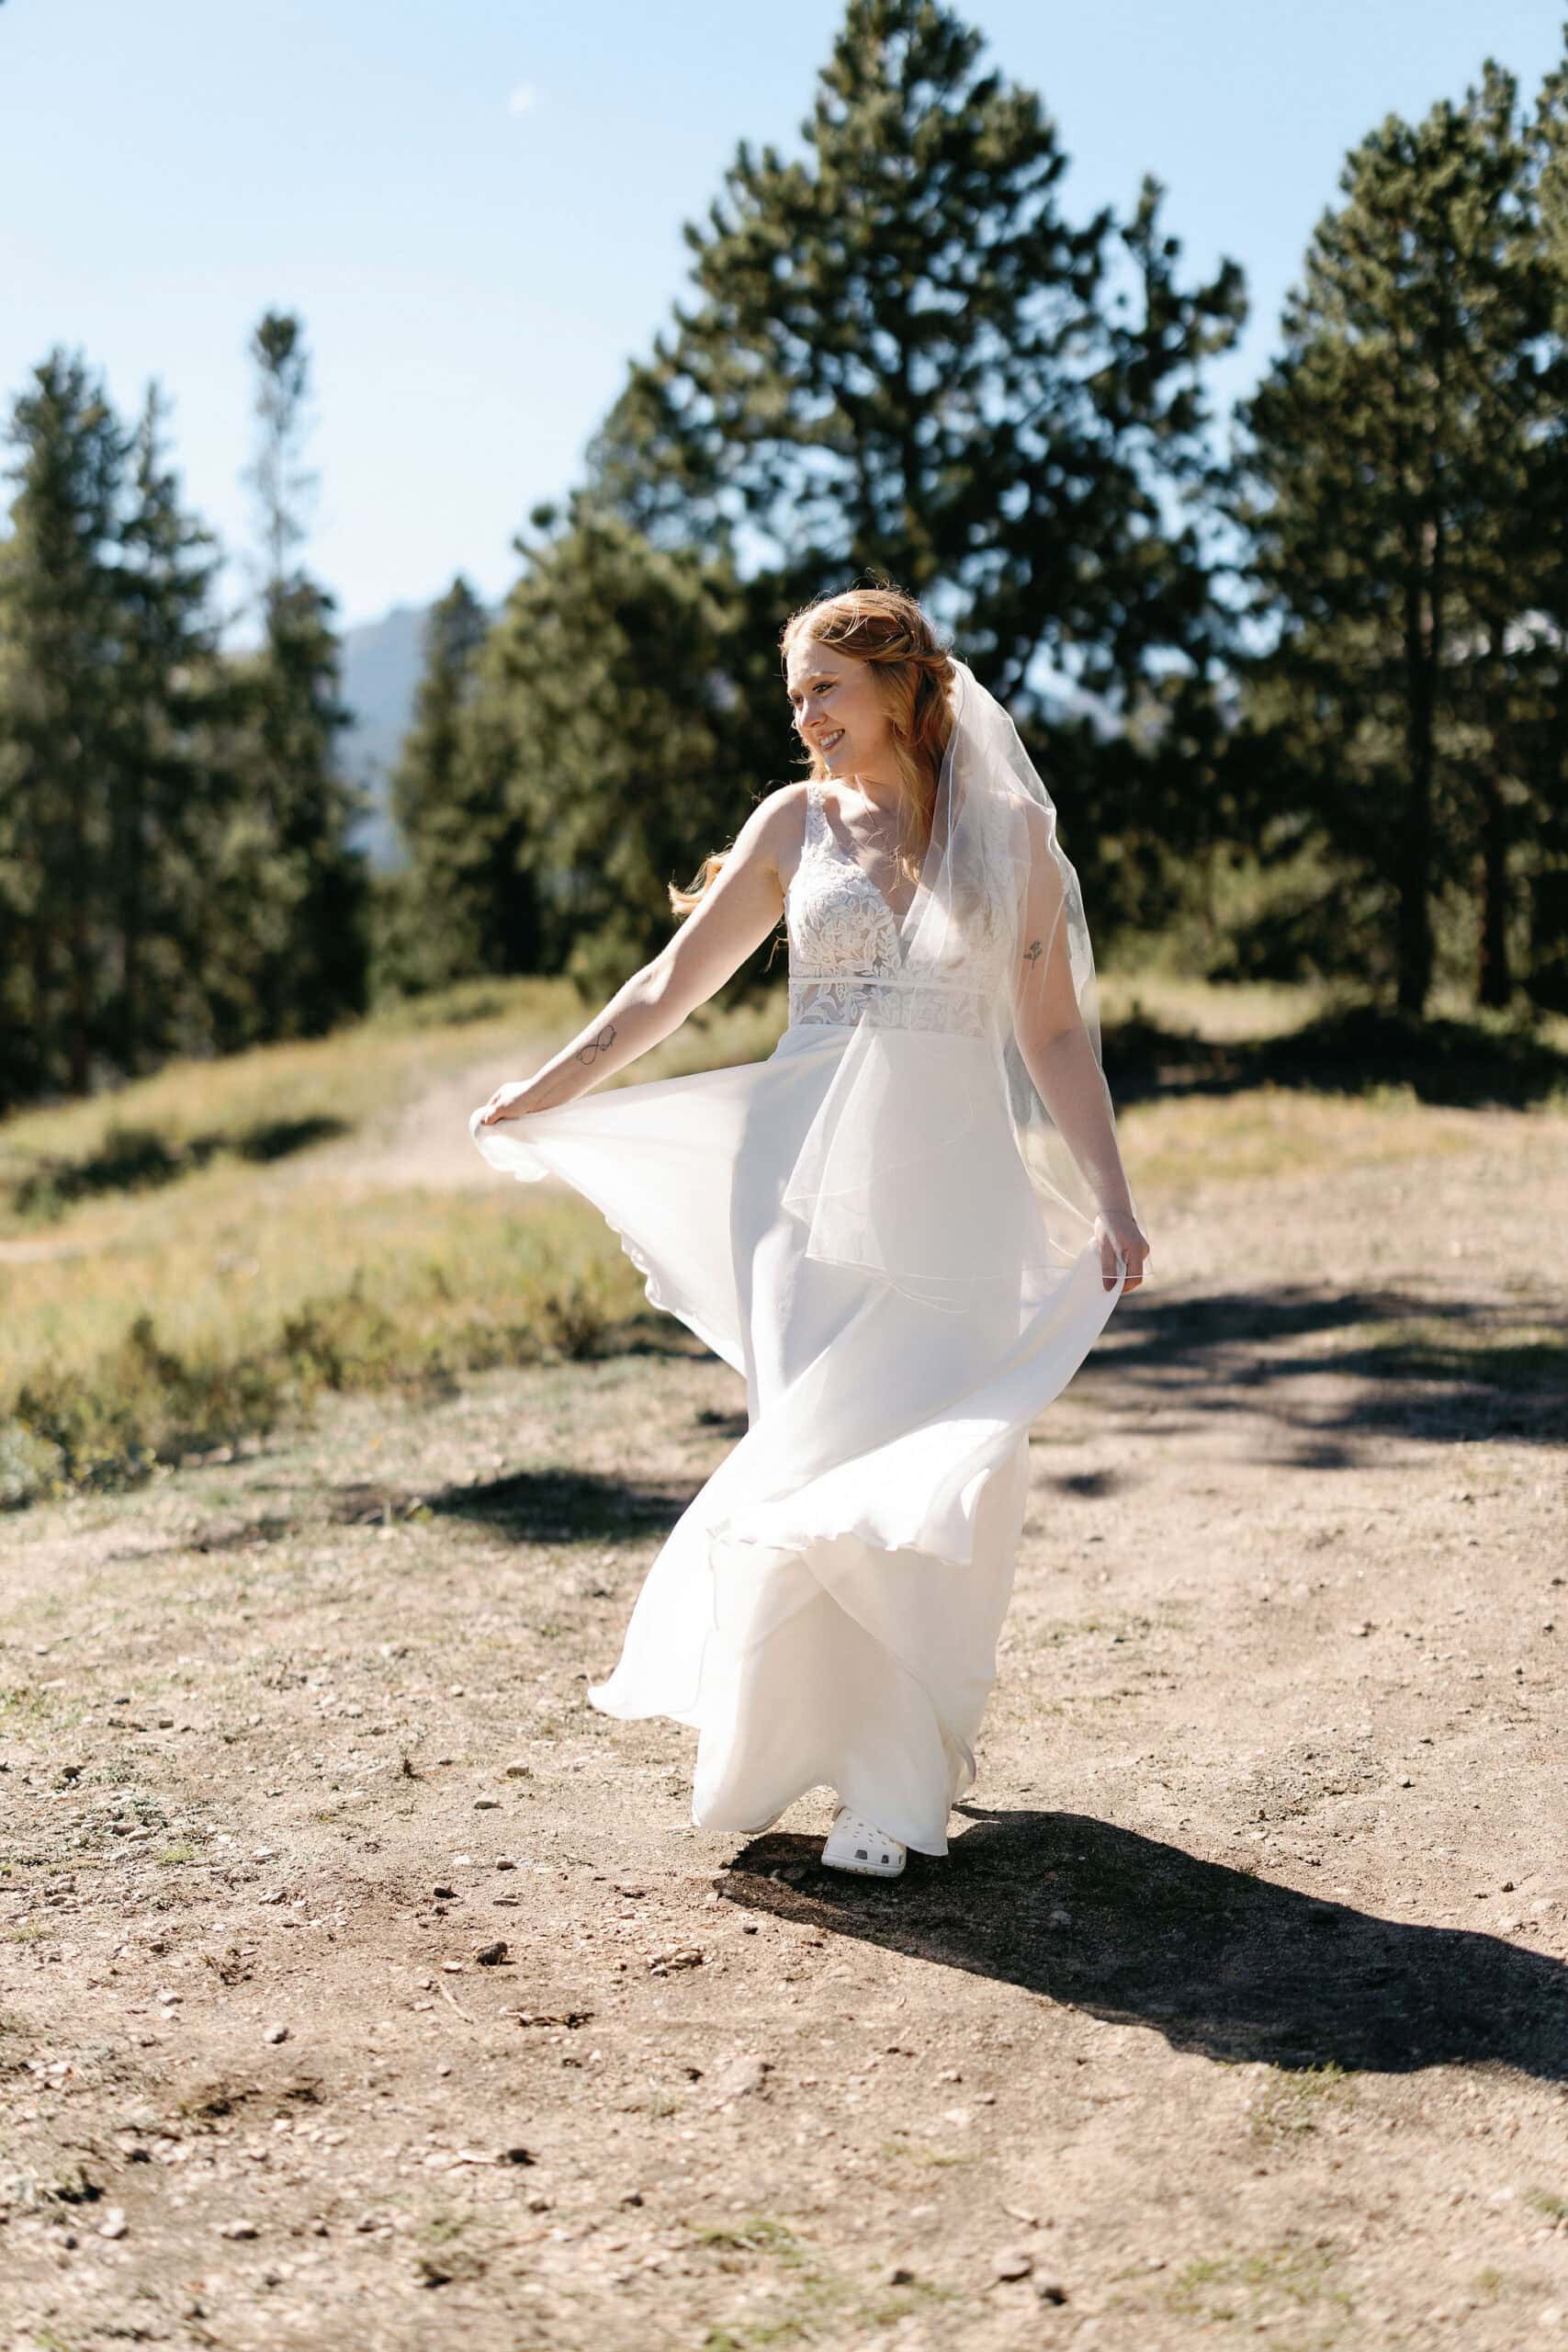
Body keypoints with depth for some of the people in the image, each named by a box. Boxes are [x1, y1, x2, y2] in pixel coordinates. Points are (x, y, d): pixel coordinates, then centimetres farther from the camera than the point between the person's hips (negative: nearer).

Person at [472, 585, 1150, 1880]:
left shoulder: (1010, 831, 5)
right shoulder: (798, 822, 7)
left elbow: (1056, 1039, 5)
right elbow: (672, 985, 12)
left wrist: (1111, 1201, -1)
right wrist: (540, 1098, 11)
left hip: (958, 1194, 0)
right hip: (815, 1191, 1)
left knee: (940, 1474, -3)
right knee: (816, 1466, -3)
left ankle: (902, 1769, 12)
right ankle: (793, 1735, 16)